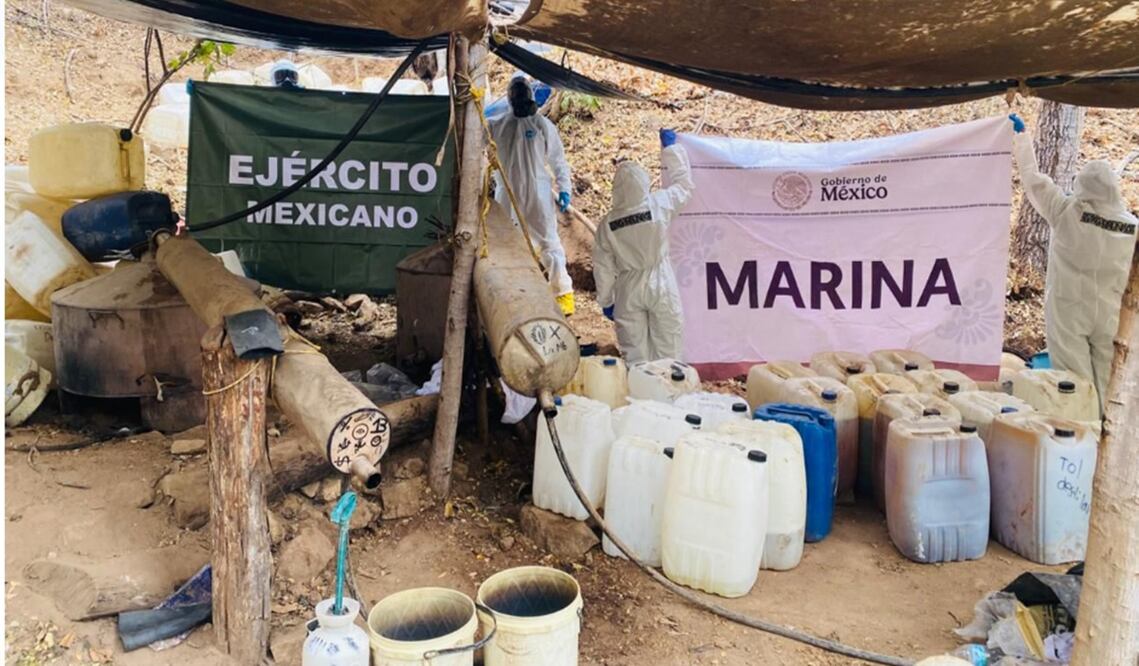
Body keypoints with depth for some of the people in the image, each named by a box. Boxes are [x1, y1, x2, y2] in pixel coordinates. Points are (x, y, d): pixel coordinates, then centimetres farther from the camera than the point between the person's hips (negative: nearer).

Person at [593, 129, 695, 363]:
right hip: (661, 285, 0)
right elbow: (684, 185, 5)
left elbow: (603, 269, -4)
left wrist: (606, 301, 10)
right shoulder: (659, 205, -15)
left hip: (628, 290, 0)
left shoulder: (607, 225, -12)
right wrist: (670, 147, 15)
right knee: (668, 346, 12)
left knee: (634, 350, 11)